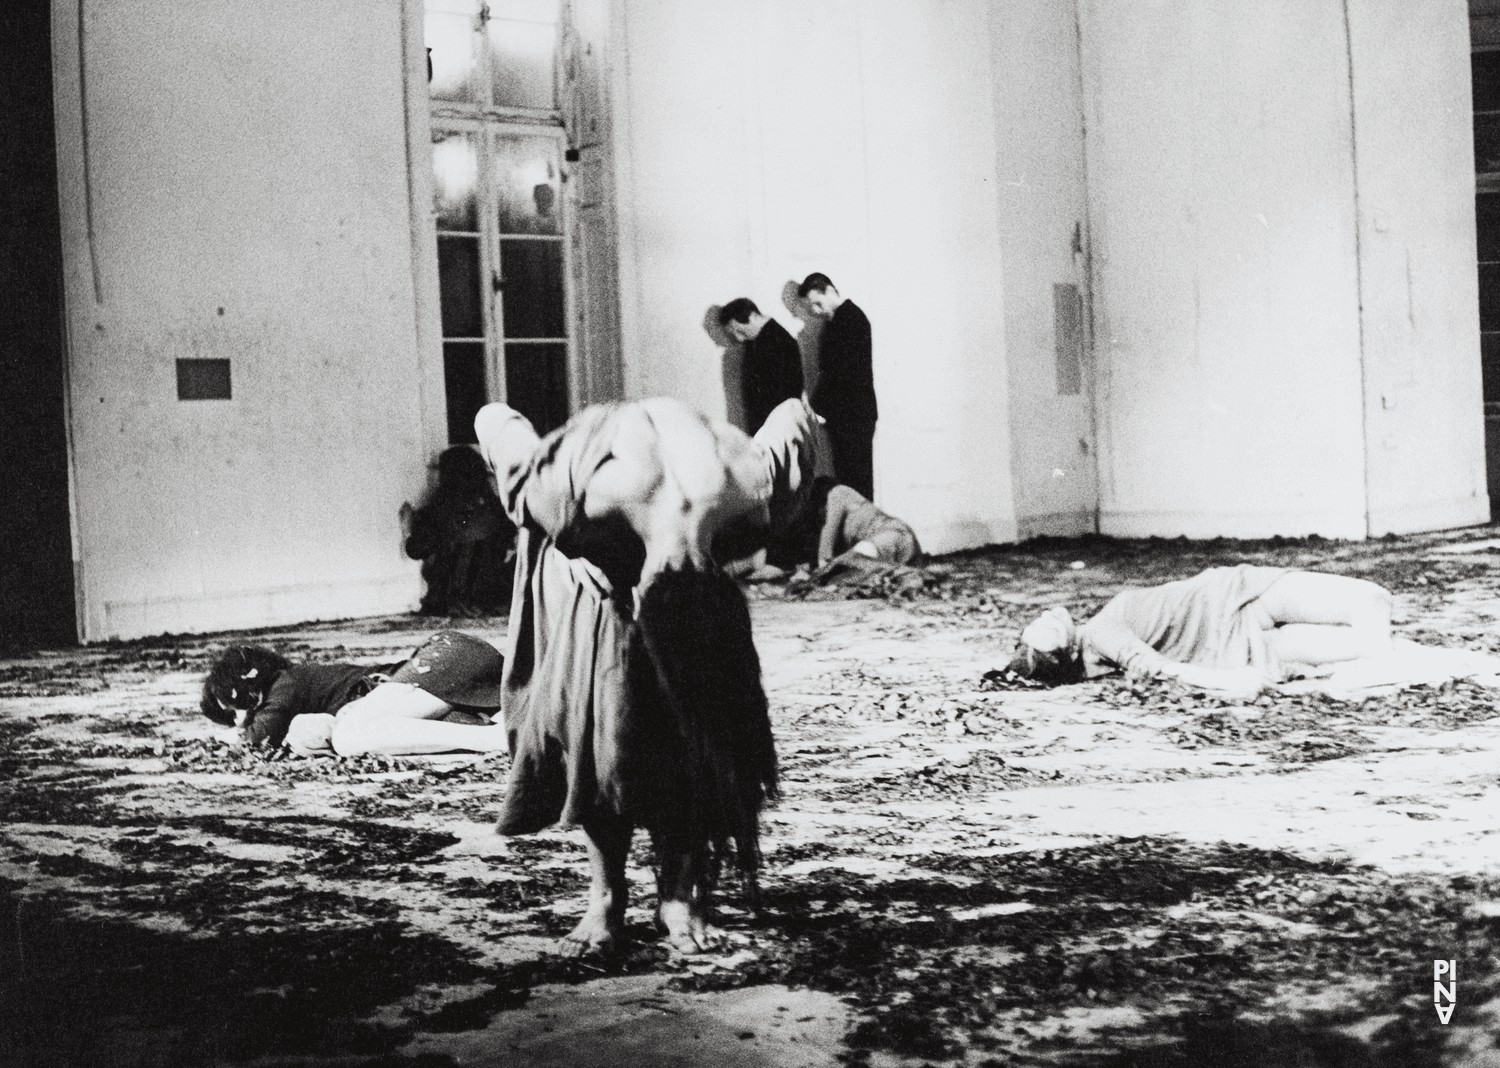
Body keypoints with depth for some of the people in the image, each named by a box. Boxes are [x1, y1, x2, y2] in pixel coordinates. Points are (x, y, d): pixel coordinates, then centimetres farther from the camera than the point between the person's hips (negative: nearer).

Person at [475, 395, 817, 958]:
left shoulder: (737, 506, -38)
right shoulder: (565, 501, -40)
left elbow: (793, 416, -18)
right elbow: (492, 420, -23)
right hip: (600, 580, -1)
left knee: (690, 740, -7)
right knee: (597, 740, -10)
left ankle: (679, 897, 4)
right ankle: (605, 901, 2)